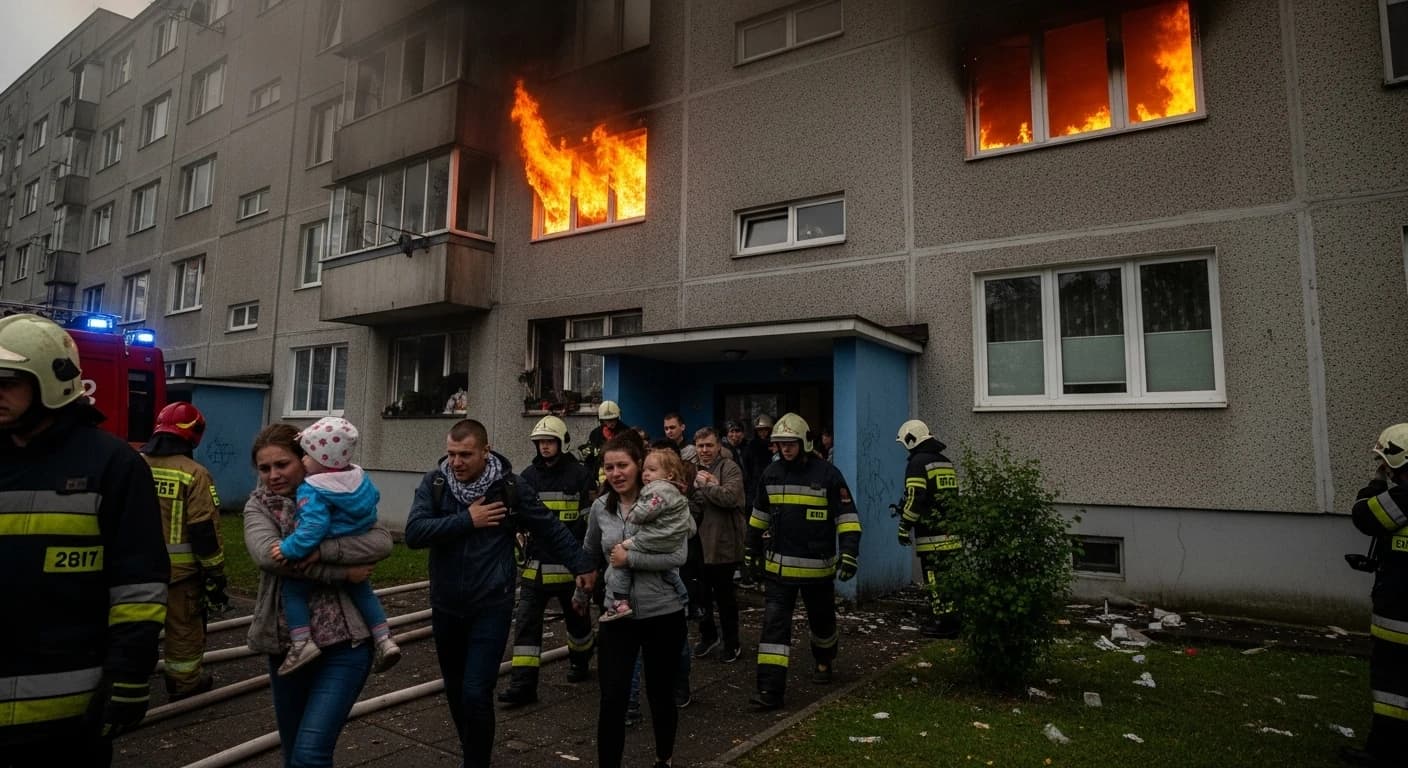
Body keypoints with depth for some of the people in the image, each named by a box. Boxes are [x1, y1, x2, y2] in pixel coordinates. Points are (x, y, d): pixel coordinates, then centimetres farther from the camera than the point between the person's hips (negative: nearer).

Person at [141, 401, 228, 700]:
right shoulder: (194, 474, -14)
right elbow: (205, 532, -14)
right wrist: (215, 575, -7)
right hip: (180, 569, -4)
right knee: (184, 628, 11)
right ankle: (184, 682, 24)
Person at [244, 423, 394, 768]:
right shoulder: (258, 505, 2)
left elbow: (382, 542, -16)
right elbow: (267, 553, -19)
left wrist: (320, 550, -28)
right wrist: (342, 573, -22)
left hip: (343, 642, -3)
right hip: (285, 643, 4)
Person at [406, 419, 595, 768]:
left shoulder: (510, 486, -9)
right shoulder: (434, 483, -5)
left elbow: (550, 528, 1)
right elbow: (414, 533, -16)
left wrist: (581, 565, 6)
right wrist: (467, 520, -20)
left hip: (491, 607, -3)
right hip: (446, 605, 3)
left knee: (476, 693, -8)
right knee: (455, 691, 18)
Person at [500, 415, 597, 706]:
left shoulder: (579, 475, -7)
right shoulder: (529, 475, 5)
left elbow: (591, 521, -5)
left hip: (570, 563, -3)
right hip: (536, 563, 3)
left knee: (577, 615, 16)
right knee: (526, 619, -3)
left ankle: (580, 662, 40)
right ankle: (523, 684, 1)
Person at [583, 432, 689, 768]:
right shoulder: (600, 507, 0)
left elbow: (677, 557, -20)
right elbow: (590, 553, 18)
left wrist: (629, 558, -21)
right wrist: (583, 578, 14)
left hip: (663, 614, -2)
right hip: (617, 615, 2)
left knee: (661, 693, 16)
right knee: (612, 698, -1)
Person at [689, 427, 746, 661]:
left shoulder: (729, 468, -8)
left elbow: (730, 496, -26)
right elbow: (687, 504, -1)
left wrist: (706, 485, -16)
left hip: (722, 543, -5)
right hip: (696, 543, 5)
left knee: (724, 595, 9)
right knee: (700, 593, 17)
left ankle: (731, 642, 27)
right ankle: (708, 636, 36)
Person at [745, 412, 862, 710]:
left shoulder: (827, 473, -12)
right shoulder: (771, 473, 1)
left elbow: (847, 517, -11)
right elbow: (759, 517, 13)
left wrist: (849, 555, -20)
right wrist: (752, 553, 16)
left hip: (818, 566, -2)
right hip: (779, 565, 2)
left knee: (822, 619, 18)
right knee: (774, 623, -5)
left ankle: (824, 663, 46)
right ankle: (770, 689, -2)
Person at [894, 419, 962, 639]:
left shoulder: (918, 463, -10)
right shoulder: (946, 462, 17)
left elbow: (914, 499, -16)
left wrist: (904, 527, -10)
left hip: (931, 534, -8)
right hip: (951, 531, 8)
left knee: (936, 579, -3)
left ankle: (942, 623, -1)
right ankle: (951, 617, 19)